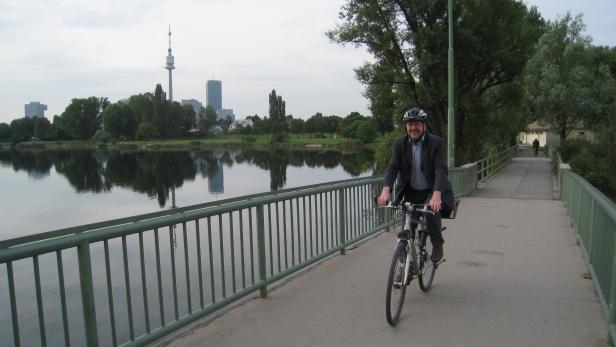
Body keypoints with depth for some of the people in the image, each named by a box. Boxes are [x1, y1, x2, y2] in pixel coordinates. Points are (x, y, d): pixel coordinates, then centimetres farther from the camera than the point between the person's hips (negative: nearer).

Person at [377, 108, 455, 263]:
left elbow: (441, 170, -23)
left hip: (432, 191, -3)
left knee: (431, 213, -32)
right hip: (411, 192, 3)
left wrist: (436, 195, -40)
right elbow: (392, 167, -13)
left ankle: (437, 244, -2)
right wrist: (386, 190, -32)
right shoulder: (400, 143, -3)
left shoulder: (436, 142, -12)